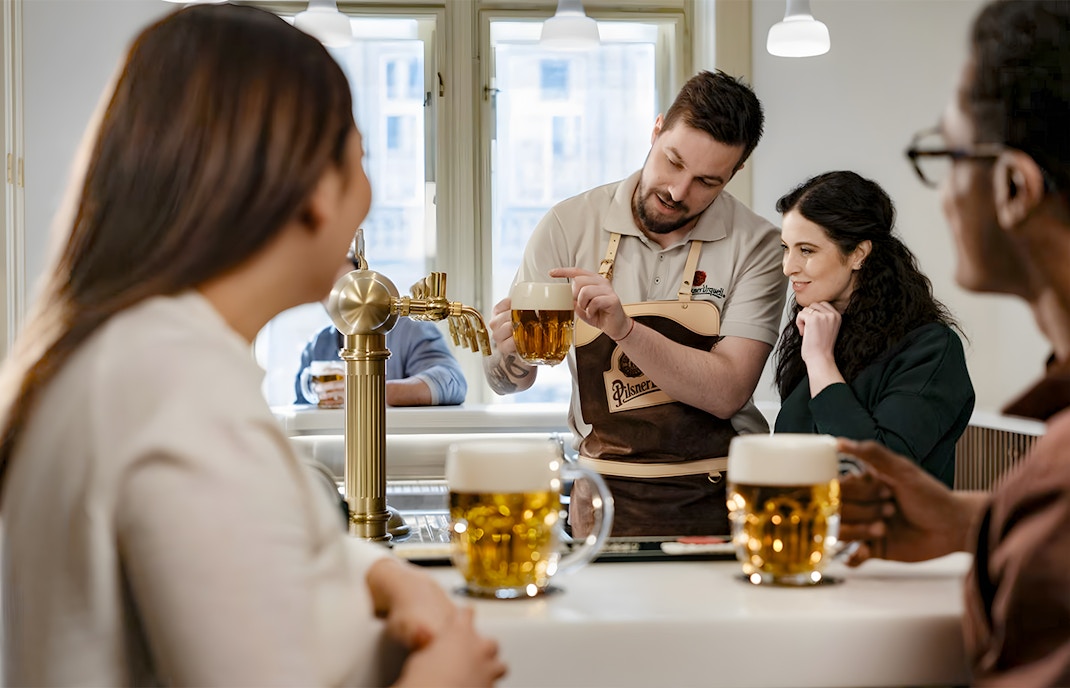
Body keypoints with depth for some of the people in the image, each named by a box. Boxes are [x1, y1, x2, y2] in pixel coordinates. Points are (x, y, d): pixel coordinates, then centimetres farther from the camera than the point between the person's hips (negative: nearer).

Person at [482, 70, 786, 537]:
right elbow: (507, 380, 7)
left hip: (717, 501, 0)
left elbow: (726, 392, -13)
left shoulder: (757, 247, -3)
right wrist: (512, 353, -17)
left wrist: (623, 328, -25)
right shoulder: (568, 226, 1)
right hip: (605, 496, 1)